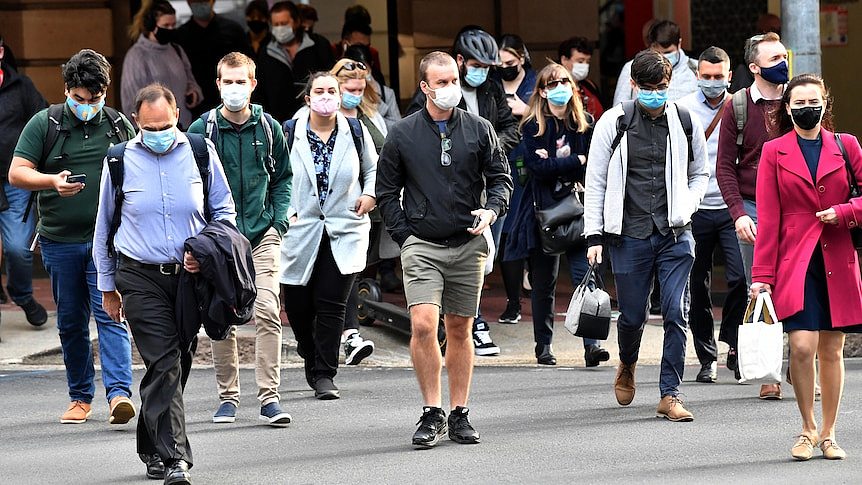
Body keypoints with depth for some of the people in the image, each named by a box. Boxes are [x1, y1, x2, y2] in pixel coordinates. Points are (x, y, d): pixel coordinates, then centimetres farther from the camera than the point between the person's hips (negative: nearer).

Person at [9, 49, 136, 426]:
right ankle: (80, 397, 19)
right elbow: (17, 173, -2)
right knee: (71, 322, 9)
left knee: (111, 316, -13)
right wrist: (53, 181, -20)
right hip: (60, 242, 1)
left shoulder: (120, 126, 7)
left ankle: (119, 392, -20)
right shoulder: (44, 124, 2)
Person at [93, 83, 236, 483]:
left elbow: (224, 210, 11)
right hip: (141, 277, -2)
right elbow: (104, 227, 11)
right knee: (164, 365, -13)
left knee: (174, 366, 10)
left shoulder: (200, 152, 2)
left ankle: (151, 447, 28)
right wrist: (107, 286, 13)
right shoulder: (120, 161, 0)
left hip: (190, 275, 2)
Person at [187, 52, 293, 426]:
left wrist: (279, 220, 4)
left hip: (262, 236, 0)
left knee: (267, 312, -11)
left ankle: (269, 396, -9)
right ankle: (228, 397, 13)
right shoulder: (202, 130, 0)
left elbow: (282, 178, 16)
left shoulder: (269, 129, 6)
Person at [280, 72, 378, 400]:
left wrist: (370, 194, 3)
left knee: (331, 305, -7)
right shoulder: (290, 134, -1)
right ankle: (312, 359, 31)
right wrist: (285, 210, -4)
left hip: (344, 233, 0)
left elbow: (373, 169, 20)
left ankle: (324, 374, -2)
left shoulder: (355, 132, 4)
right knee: (297, 306, 3)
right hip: (300, 231, 0)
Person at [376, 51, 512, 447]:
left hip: (468, 246, 2)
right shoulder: (402, 134, 2)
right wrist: (404, 236, -1)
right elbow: (386, 191, 7)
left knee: (460, 330, 8)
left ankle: (459, 415, 16)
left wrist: (492, 210, -9)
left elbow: (500, 177, 10)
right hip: (422, 246, -2)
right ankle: (432, 414, -9)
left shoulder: (479, 130, 5)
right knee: (423, 325, -16)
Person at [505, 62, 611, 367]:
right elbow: (538, 167, -12)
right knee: (543, 283, 5)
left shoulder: (585, 124, 8)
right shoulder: (533, 126, 1)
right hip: (544, 211, -1)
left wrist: (555, 162, -11)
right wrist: (576, 161, -9)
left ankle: (591, 344, -18)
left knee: (585, 275, -12)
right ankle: (543, 346, 16)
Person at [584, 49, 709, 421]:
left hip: (675, 235, 1)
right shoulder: (614, 123, 0)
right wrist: (594, 235, -1)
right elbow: (595, 182, 3)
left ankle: (670, 395, -3)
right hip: (630, 235, -1)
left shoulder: (685, 122, 5)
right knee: (632, 315, 6)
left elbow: (700, 173, 19)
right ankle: (627, 366, 39)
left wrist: (687, 207, 0)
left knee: (676, 314, -9)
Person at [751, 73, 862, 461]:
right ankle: (808, 428, 6)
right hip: (795, 262, -1)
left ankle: (828, 434, 17)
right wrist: (762, 276, -2)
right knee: (802, 346, -13)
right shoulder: (774, 153, 4)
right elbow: (768, 219, 2)